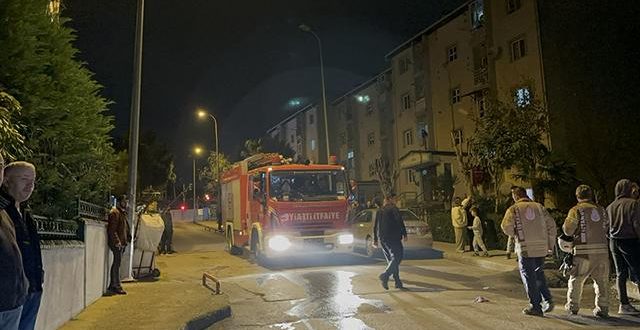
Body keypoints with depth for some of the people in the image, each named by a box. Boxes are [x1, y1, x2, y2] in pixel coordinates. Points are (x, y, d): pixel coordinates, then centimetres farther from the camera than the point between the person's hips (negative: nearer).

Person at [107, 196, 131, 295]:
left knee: (116, 264, 13)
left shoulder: (122, 213, 21)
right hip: (116, 243, -10)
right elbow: (112, 230, -19)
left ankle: (112, 286, 21)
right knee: (117, 263, -9)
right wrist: (117, 242, -23)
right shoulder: (114, 213, -12)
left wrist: (128, 237, 19)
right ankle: (116, 286, -6)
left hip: (121, 243, 10)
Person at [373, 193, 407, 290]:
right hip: (392, 237, -8)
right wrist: (404, 234, -8)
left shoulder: (380, 211, 17)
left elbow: (375, 226, 18)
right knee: (398, 257, -6)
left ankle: (397, 282, 10)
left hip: (382, 238, 8)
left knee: (392, 260, 11)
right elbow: (400, 222, -12)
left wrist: (375, 240, 20)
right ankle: (385, 276, -19)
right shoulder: (393, 209, -4)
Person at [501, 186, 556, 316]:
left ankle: (536, 307, 6)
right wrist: (551, 244, 12)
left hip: (525, 248, -4)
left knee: (529, 276, 4)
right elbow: (551, 225, 6)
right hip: (541, 247, 4)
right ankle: (548, 300, 14)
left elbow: (506, 227, -13)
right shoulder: (539, 206, 9)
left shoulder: (513, 209, -2)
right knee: (539, 275, 21)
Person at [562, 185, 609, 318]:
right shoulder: (601, 209, 11)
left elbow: (568, 230, -9)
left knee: (576, 280, 9)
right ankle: (602, 309, 12)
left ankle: (572, 307, 16)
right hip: (602, 249, 4)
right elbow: (606, 228, 13)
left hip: (584, 251, -4)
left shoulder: (576, 210, -5)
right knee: (601, 280, 12)